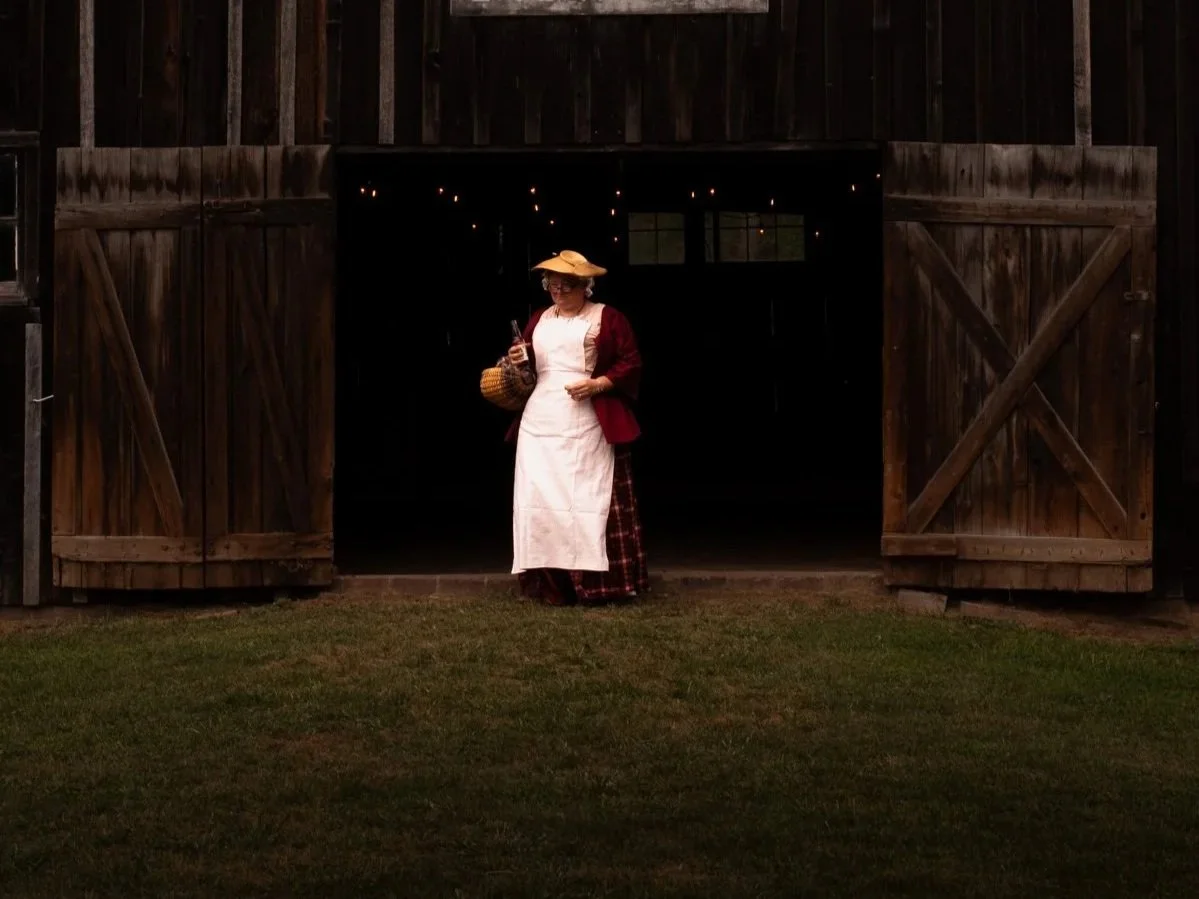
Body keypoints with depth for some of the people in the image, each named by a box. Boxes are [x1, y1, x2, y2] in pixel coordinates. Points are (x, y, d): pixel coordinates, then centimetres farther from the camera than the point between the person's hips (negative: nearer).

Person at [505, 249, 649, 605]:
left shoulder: (607, 317, 3)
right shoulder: (538, 320, 18)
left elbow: (631, 363, -2)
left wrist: (598, 384, -15)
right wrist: (516, 363, 3)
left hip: (587, 426, -5)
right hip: (540, 422, 5)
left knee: (590, 498, -7)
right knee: (539, 498, -2)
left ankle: (599, 582, -4)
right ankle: (550, 585, 1)